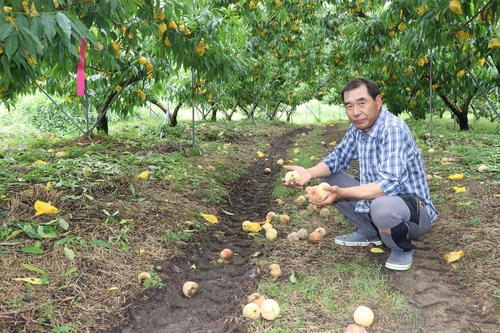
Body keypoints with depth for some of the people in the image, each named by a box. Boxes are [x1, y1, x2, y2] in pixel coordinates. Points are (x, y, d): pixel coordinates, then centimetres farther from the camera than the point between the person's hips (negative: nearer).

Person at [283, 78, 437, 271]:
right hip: (375, 199, 8)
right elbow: (338, 157, 6)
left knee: (382, 206, -42)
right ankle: (369, 233, 13)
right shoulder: (357, 127, -2)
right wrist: (310, 173, -13)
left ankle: (402, 248, -6)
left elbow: (389, 185, -34)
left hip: (414, 210, -8)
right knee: (327, 179, 3)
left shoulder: (393, 129, -27)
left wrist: (341, 193, -42)